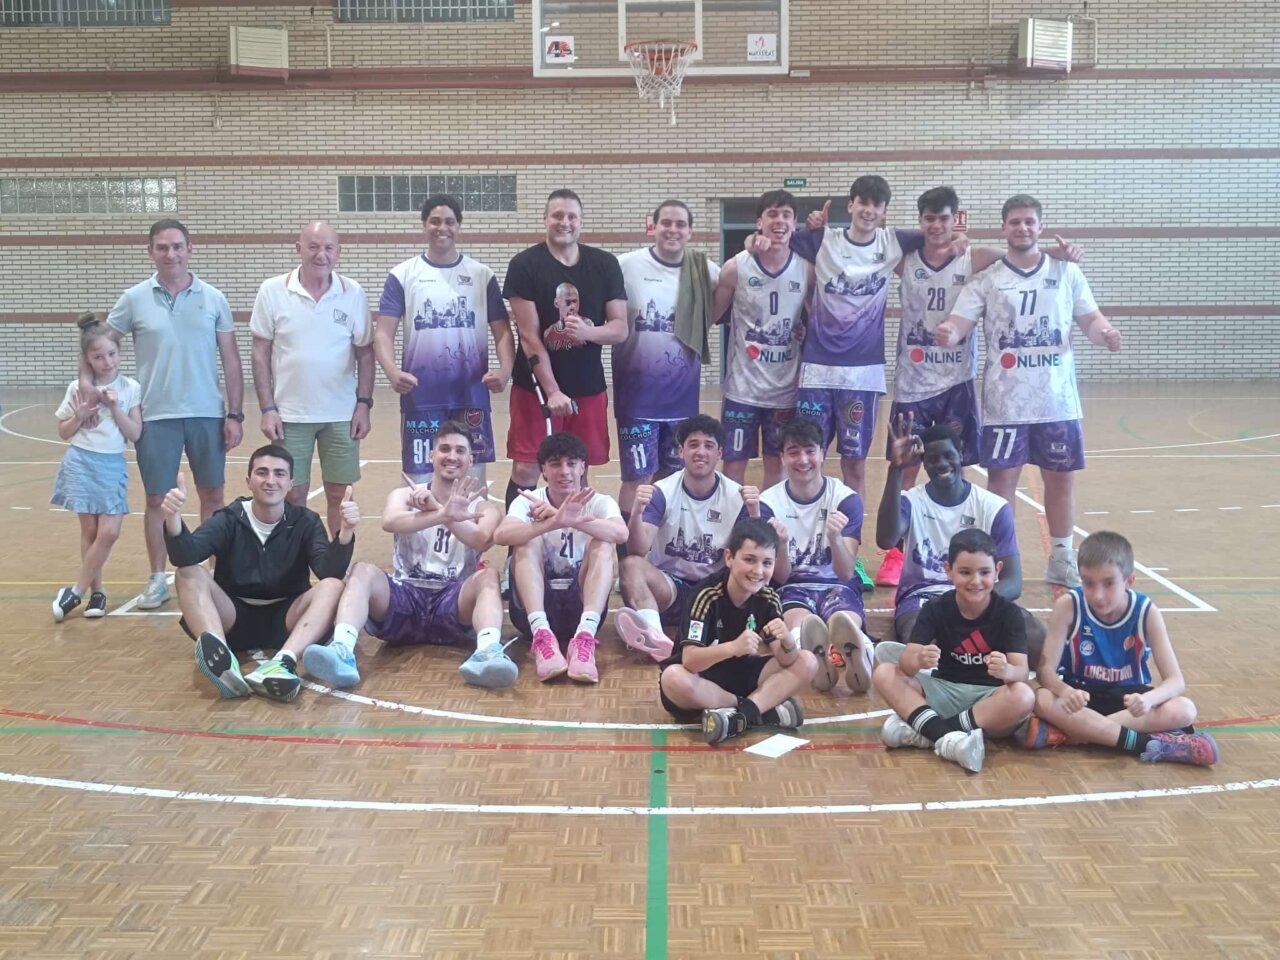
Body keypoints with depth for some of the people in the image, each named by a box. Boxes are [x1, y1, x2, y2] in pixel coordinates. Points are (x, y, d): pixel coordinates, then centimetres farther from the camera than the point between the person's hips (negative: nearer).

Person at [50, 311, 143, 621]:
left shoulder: (130, 388, -1)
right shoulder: (78, 388, -1)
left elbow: (135, 435, -3)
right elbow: (63, 433, 7)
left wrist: (115, 407, -13)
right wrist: (80, 417, -12)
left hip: (113, 465, 1)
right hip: (82, 462, 0)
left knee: (110, 532, -7)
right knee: (90, 530, 2)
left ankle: (76, 591, 7)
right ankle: (96, 592, 15)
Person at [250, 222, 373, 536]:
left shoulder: (354, 294, -1)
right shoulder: (272, 291, -4)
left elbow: (365, 353, 4)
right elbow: (261, 353, -1)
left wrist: (364, 404, -3)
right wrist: (267, 409, -6)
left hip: (342, 414, 1)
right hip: (290, 414, -1)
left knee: (339, 495, 9)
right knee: (293, 497, 7)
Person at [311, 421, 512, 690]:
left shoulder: (483, 507, 9)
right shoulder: (405, 495, 9)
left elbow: (481, 540, -16)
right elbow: (390, 521, -17)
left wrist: (437, 509, -32)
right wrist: (443, 515, -37)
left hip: (454, 603, 0)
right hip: (403, 598, 1)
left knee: (489, 576, -29)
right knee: (364, 571, -26)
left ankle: (488, 653, -57)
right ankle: (342, 652, -51)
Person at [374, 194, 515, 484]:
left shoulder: (482, 275, 5)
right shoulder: (402, 275, 2)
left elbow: (502, 331, 4)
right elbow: (383, 333, -3)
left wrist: (505, 370, -16)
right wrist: (392, 371, -23)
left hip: (471, 397, 1)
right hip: (421, 397, -1)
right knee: (421, 481, 6)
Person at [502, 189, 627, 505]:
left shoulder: (605, 265, 3)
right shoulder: (524, 265, -7)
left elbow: (620, 328, 1)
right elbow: (529, 336, -11)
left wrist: (587, 331, -21)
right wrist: (552, 391, -18)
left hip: (588, 386, 3)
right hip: (536, 386, -3)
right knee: (525, 471, -2)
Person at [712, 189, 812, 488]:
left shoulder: (808, 269, -2)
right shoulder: (736, 268, -7)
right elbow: (709, 316, 1)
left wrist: (807, 333, -6)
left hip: (786, 388, 2)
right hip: (742, 386, -2)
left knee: (777, 466, 11)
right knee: (733, 466, 1)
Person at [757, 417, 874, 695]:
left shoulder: (846, 498, -4)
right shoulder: (769, 502, -1)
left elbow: (845, 573, -13)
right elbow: (781, 576, -5)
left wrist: (835, 538, -35)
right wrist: (780, 544, -28)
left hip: (837, 586, 0)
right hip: (793, 588, 0)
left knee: (844, 622, -39)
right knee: (800, 624, -40)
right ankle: (815, 657, -72)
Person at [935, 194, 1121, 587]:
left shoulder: (1066, 273, 7)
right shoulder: (986, 279, 2)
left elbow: (1090, 319, 8)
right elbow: (959, 322, -7)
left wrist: (1104, 332, -15)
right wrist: (948, 333, -31)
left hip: (1057, 399, 2)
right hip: (1005, 402, -2)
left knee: (1061, 478, 9)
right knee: (1001, 479, 1)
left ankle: (1061, 560, 23)